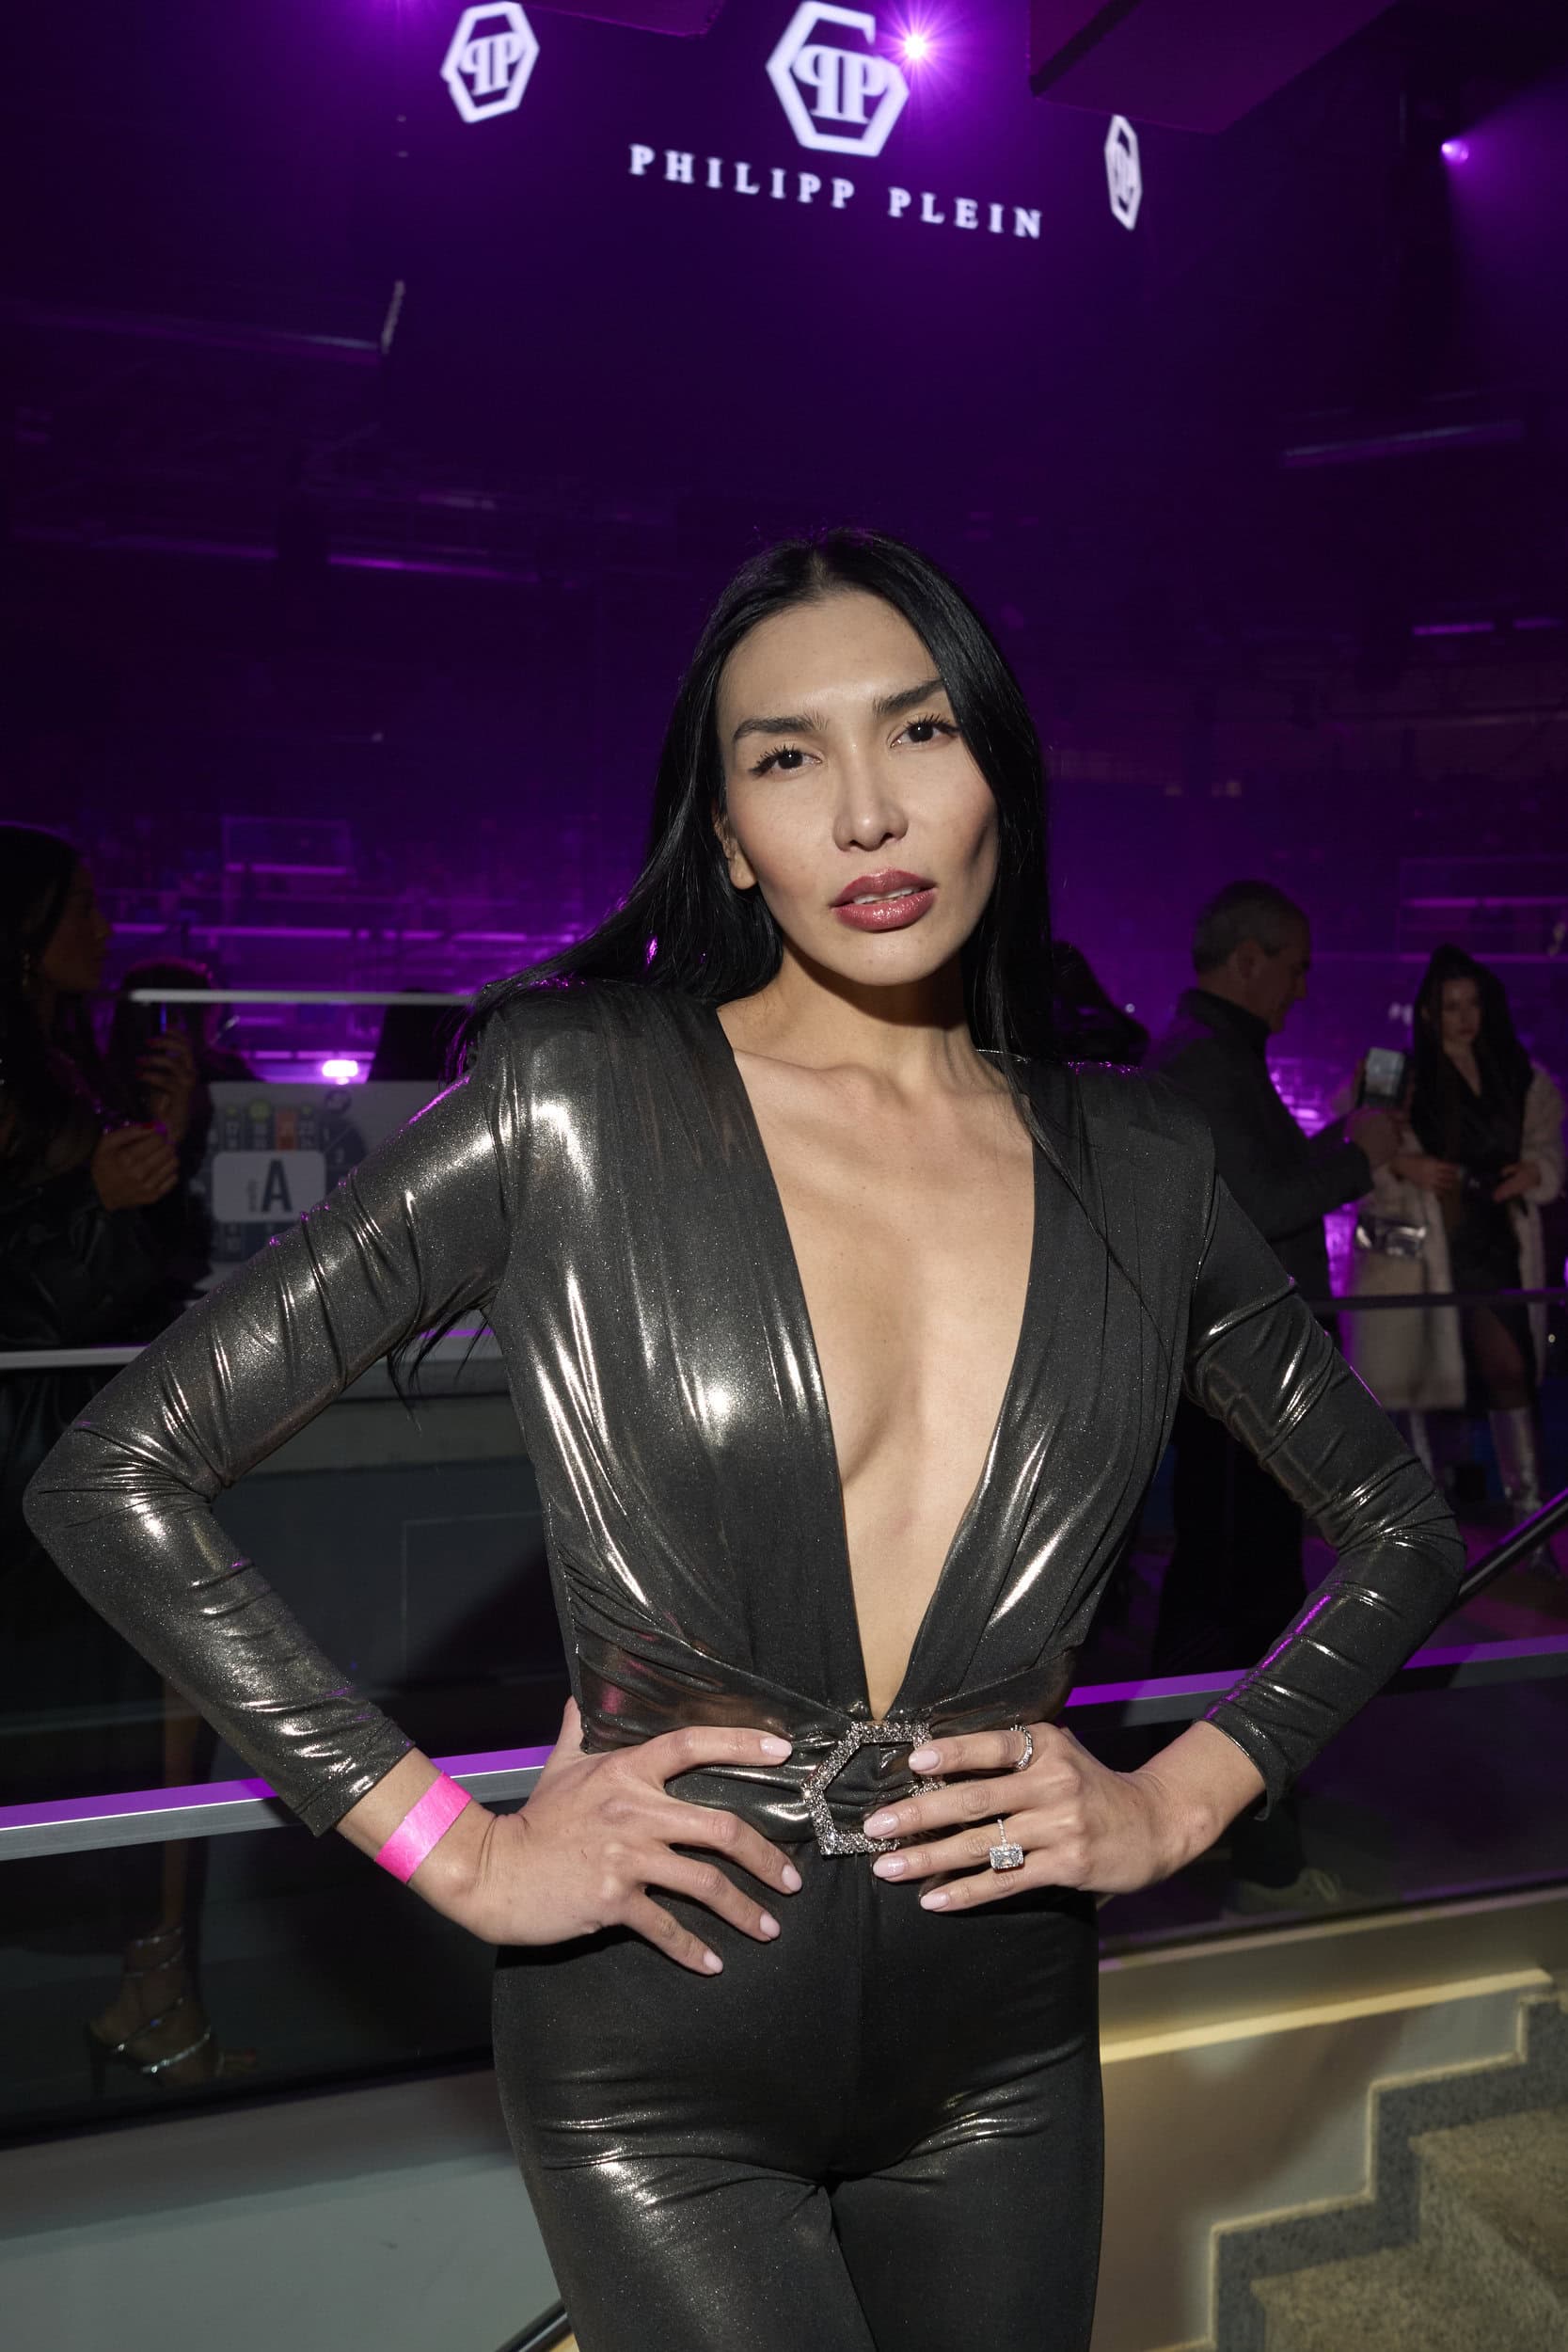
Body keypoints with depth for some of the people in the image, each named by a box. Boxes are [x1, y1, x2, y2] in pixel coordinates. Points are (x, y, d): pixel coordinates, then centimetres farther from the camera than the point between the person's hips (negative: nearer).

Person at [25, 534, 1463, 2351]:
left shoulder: (1134, 1164, -4)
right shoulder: (574, 1096, -14)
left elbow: (1401, 1526, 11)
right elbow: (114, 1474, -12)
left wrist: (1178, 1800, -1)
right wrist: (457, 1848, -12)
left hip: (1002, 2044, 4)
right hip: (663, 2055, -3)